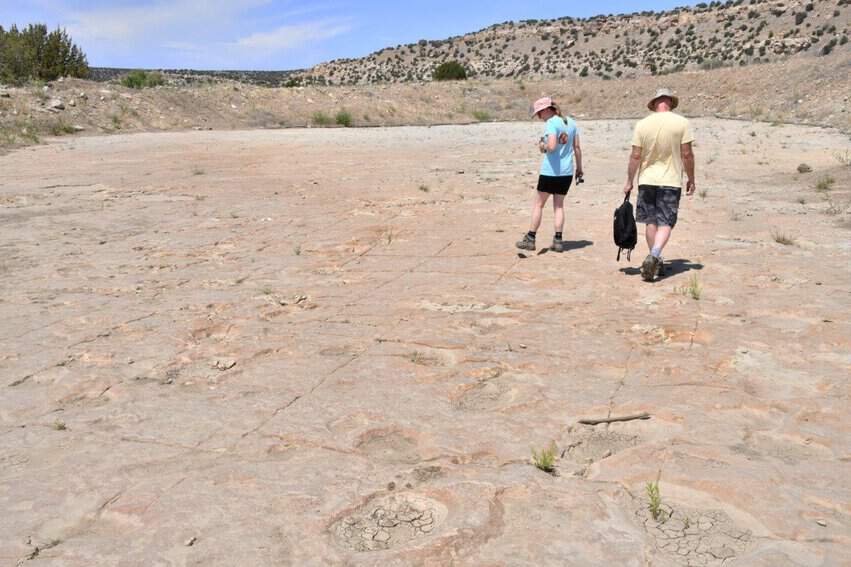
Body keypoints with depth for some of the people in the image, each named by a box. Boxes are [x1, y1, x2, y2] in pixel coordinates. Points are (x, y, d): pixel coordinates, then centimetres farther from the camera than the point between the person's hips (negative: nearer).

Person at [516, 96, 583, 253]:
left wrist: (542, 147, -5)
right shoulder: (571, 122, 9)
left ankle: (530, 239, 11)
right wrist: (579, 168, 19)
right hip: (567, 172, 7)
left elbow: (552, 146, -26)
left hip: (550, 171, -6)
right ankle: (558, 240, 9)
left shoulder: (551, 124, -13)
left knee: (538, 204, 7)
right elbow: (577, 148, 11)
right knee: (559, 205, 14)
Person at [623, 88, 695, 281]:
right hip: (671, 181, -2)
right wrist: (691, 179, 7)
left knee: (651, 221, 12)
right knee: (665, 223, 0)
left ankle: (656, 262, 19)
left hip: (647, 180, 2)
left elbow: (635, 156, -1)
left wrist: (629, 181, 8)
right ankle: (654, 256, -21)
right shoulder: (681, 123, -4)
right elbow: (687, 154, -4)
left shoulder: (642, 124, -1)